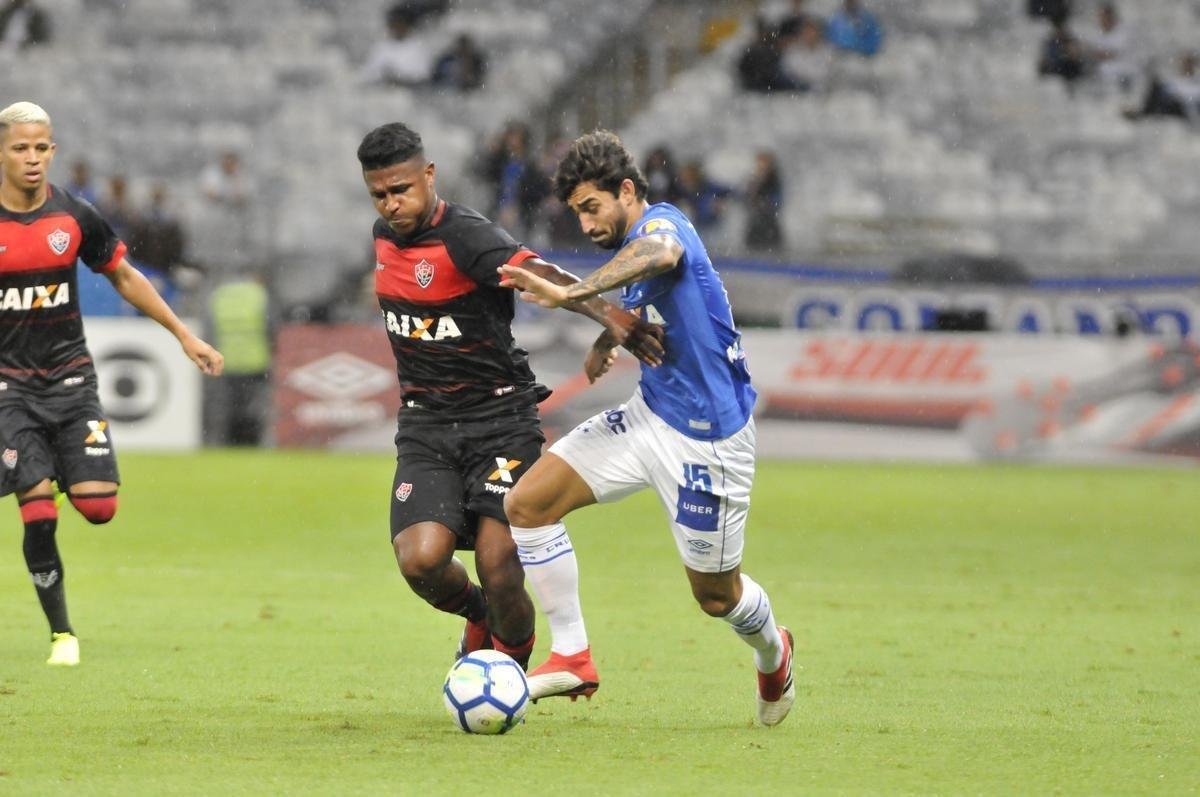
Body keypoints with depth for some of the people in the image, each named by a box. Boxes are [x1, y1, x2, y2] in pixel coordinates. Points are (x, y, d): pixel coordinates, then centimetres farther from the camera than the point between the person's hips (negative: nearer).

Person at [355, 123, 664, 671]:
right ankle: (477, 617, 16)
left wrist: (604, 312, -55)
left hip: (500, 423, -5)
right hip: (425, 429, 5)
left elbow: (534, 272, -37)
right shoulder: (385, 236, 6)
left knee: (500, 573, -14)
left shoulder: (465, 237, -17)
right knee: (421, 559, -18)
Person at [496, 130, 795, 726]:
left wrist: (570, 294, -57)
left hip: (706, 440, -9)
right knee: (527, 502, -7)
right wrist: (607, 338, 9)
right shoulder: (633, 248, 9)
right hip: (648, 415, 9)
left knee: (715, 594, 7)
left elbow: (661, 253, -46)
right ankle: (571, 656, -1)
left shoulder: (661, 222, -18)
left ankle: (773, 656, 41)